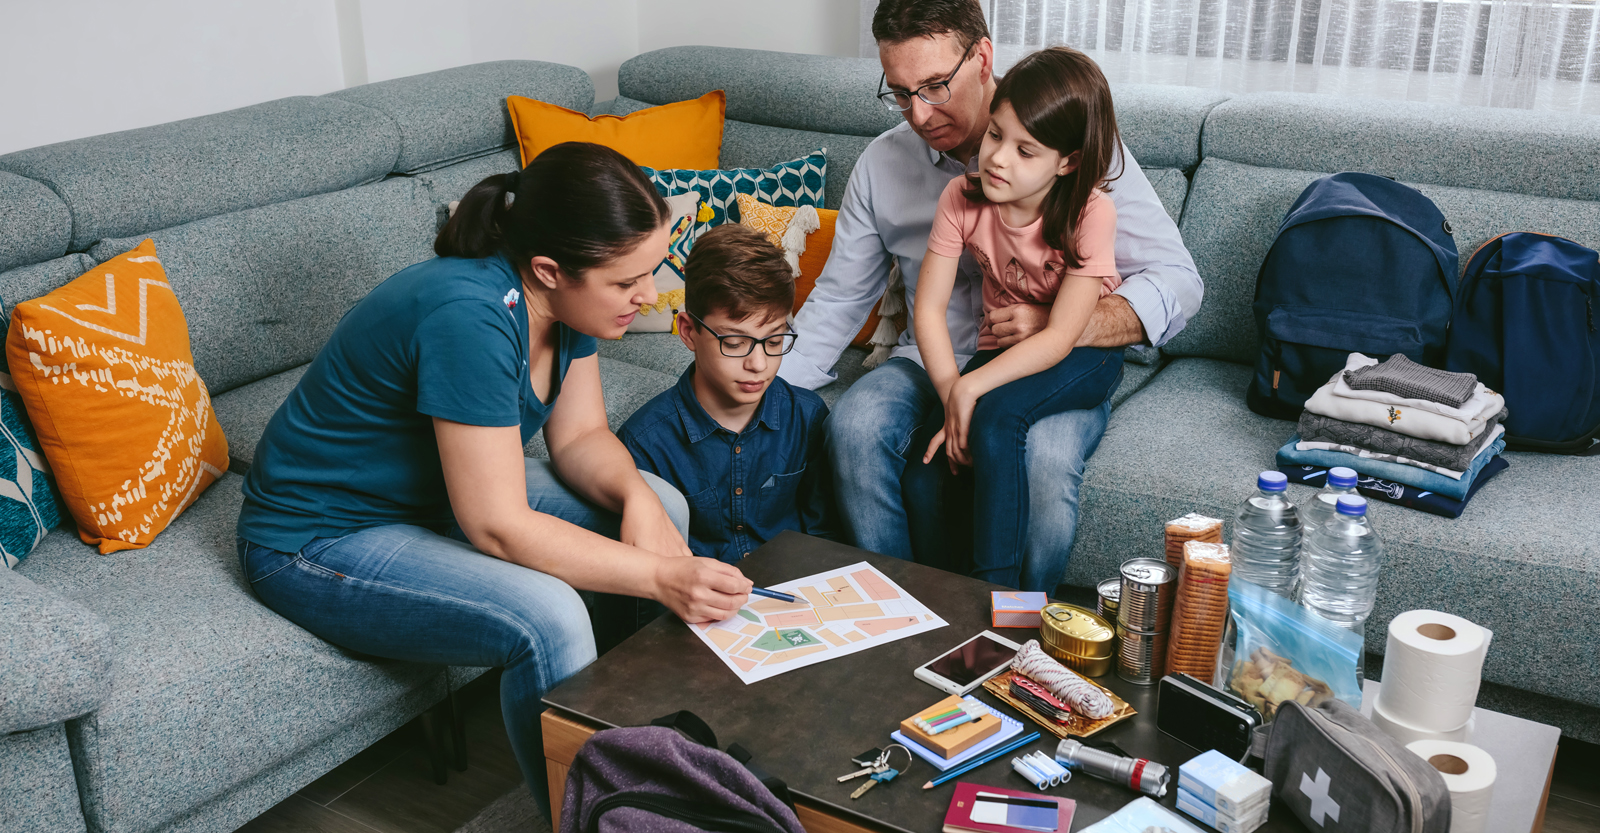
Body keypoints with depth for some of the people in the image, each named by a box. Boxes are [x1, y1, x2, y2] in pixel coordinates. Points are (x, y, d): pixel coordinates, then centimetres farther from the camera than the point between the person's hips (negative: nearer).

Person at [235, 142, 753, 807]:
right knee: (547, 617, -32)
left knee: (664, 506, -2)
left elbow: (579, 436, 0)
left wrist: (636, 495, -21)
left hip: (438, 493, 9)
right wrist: (661, 578, -34)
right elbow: (498, 528, -33)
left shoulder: (565, 296, -9)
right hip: (320, 540, -9)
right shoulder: (470, 315, -34)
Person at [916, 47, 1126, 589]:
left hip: (1083, 360, -4)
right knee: (928, 468, -20)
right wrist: (951, 398, -25)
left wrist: (969, 389, -32)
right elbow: (929, 308, -12)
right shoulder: (963, 198, -11)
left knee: (995, 418, -33)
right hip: (1003, 350, 4)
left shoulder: (1090, 213, -21)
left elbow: (1060, 338, -25)